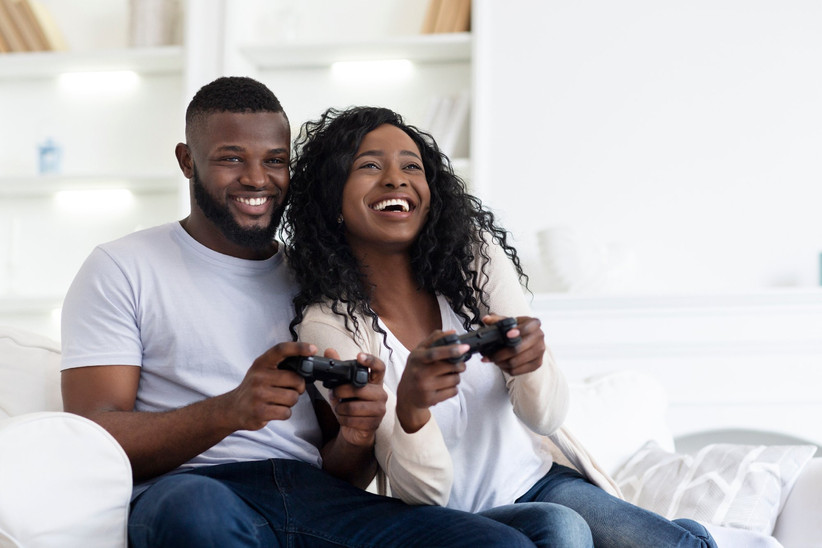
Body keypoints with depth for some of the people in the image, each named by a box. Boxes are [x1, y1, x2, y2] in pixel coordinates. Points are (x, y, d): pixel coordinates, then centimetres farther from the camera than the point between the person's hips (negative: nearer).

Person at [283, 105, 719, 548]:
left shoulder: (477, 255, -4)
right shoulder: (328, 324, -13)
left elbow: (546, 418, -7)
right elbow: (426, 494, -14)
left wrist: (530, 356, -31)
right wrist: (410, 406, -36)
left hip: (540, 480, 3)